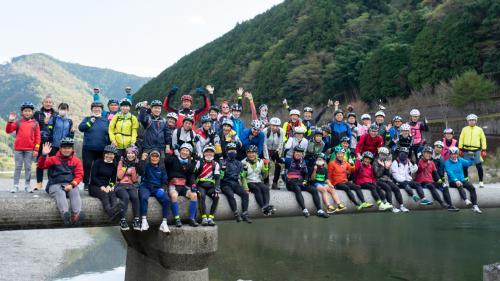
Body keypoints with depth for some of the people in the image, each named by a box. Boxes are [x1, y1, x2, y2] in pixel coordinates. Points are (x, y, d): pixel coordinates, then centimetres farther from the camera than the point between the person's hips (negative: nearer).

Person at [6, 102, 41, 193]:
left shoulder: (35, 123, 4)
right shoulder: (18, 122, 4)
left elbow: (37, 137, 2)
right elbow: (8, 131, -2)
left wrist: (36, 149, -4)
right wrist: (10, 121, -15)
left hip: (29, 150, 0)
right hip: (18, 149, 0)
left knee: (28, 167, 5)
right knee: (18, 167, 5)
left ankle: (27, 185, 13)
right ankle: (15, 185, 11)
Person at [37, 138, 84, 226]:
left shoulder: (76, 161, 14)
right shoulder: (53, 159, 15)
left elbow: (79, 175, 5)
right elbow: (41, 166, 3)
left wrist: (72, 184, -14)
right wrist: (44, 155, -17)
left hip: (70, 185, 1)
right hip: (55, 185, -1)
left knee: (75, 192, -32)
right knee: (60, 193, -34)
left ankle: (76, 215, -53)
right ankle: (65, 214, -58)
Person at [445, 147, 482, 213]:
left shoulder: (460, 160, 13)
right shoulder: (447, 162, -2)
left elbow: (469, 163, 2)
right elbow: (450, 172, -16)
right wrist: (456, 180, -30)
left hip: (462, 180, 4)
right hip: (453, 182, -4)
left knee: (472, 188, -19)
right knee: (460, 186, -35)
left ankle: (475, 206, -25)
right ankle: (466, 200, -55)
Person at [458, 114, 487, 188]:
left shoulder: (479, 129, 8)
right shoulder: (464, 129, 9)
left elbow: (483, 139, 7)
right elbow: (461, 139, 7)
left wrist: (484, 150, 1)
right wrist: (460, 149, 0)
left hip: (477, 150, -1)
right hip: (466, 150, 1)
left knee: (479, 166, -2)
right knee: (465, 166, 5)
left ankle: (481, 182, 7)